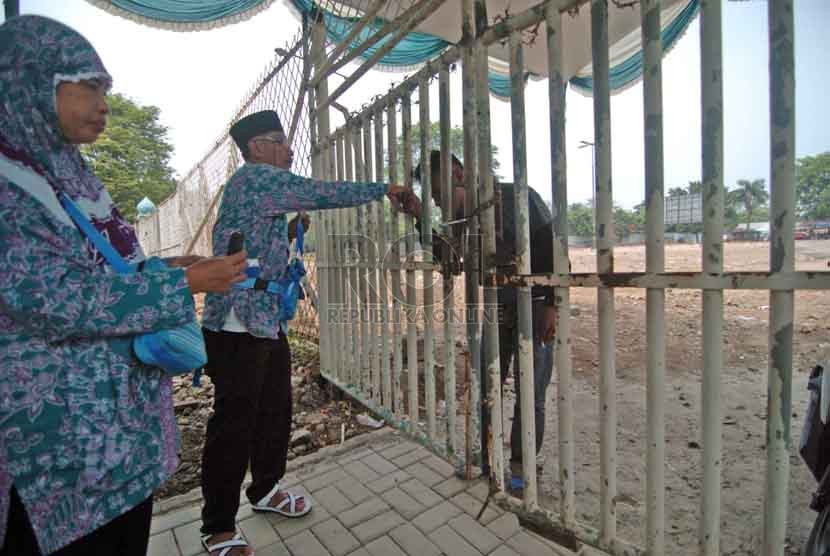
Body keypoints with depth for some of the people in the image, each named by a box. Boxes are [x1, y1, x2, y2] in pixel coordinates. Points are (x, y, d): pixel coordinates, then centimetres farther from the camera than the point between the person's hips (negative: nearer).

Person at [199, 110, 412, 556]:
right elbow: (326, 194, -15)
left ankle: (265, 490, 36)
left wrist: (291, 230, 12)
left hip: (268, 320, 10)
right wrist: (384, 189, -7)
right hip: (239, 324, -10)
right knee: (234, 422, -1)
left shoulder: (267, 187, 22)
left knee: (275, 411, 16)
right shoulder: (254, 177, -9)